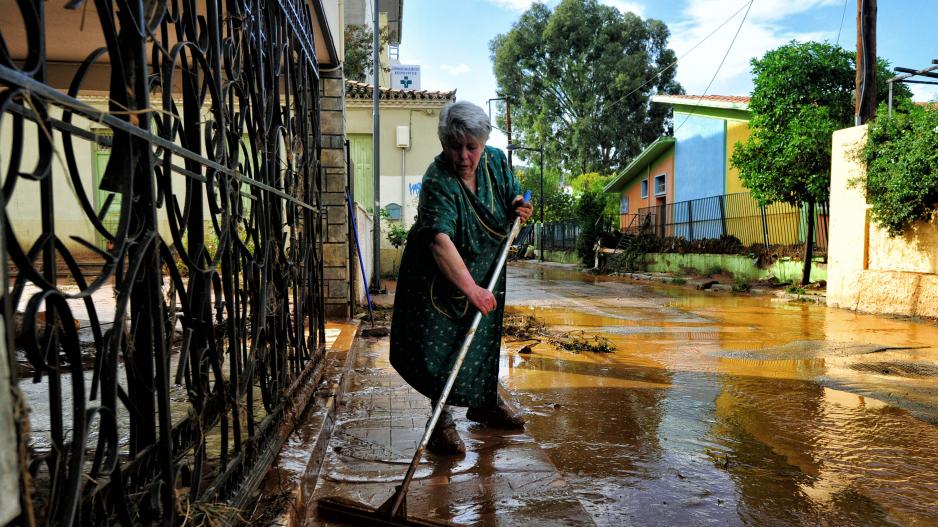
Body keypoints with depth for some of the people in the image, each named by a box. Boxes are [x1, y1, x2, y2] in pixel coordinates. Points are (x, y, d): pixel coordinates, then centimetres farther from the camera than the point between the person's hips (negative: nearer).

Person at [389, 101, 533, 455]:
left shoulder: (495, 160, -9)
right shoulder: (438, 182, -31)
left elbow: (513, 194, 11)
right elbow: (440, 241, -44)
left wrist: (518, 205, -14)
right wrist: (471, 288, -53)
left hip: (486, 269, 7)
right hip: (440, 276, -6)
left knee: (484, 337, 18)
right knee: (442, 342, -11)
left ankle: (485, 403, 38)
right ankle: (442, 421, 4)